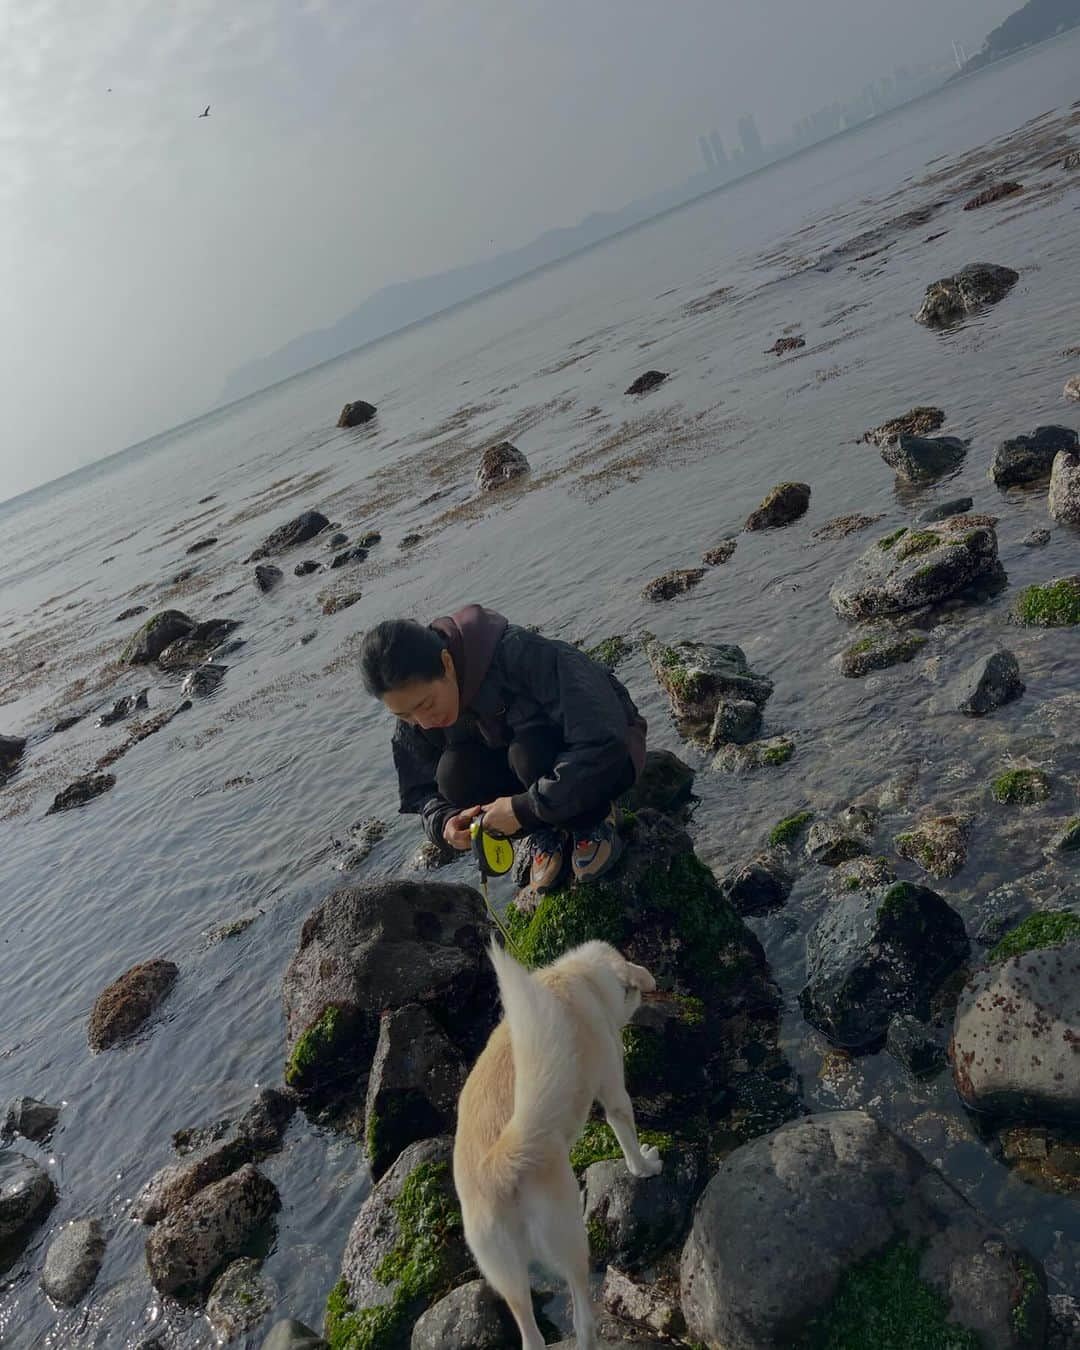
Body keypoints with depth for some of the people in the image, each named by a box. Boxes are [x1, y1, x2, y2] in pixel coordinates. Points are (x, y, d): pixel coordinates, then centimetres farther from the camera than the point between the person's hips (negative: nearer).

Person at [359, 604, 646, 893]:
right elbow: (420, 792, -3)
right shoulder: (415, 711, -16)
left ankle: (593, 821, -8)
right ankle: (545, 831, -1)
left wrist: (526, 808, -37)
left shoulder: (522, 655, -35)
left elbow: (603, 742, -40)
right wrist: (444, 820, -26)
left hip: (609, 755, -5)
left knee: (530, 750, -36)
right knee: (454, 774, -24)